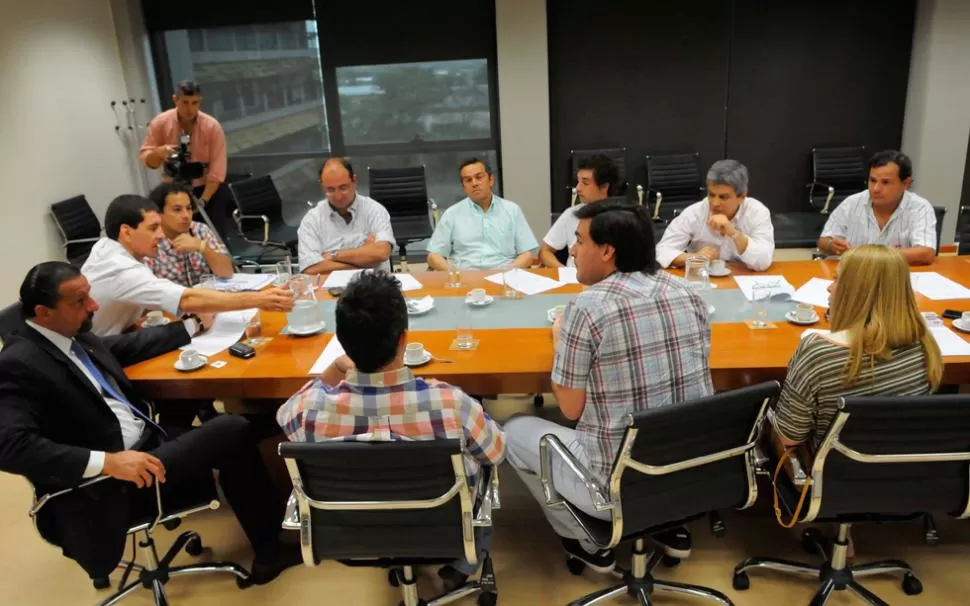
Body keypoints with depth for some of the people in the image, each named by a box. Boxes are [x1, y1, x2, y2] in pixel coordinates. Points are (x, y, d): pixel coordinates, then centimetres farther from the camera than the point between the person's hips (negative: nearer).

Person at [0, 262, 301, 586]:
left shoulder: (74, 337, 8)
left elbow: (128, 346, 26)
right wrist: (107, 462, -32)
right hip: (106, 486, -9)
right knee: (230, 431, -16)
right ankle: (270, 552, 2)